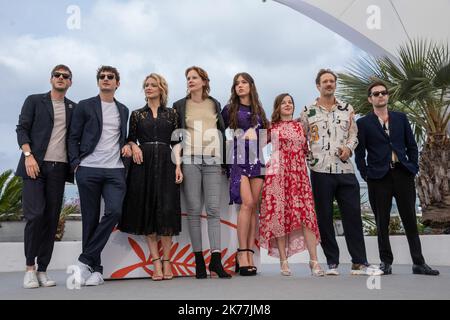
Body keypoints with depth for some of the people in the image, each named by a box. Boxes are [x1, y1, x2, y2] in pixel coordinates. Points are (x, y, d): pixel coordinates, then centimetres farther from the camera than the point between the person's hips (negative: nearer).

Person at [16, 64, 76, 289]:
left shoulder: (74, 108, 17)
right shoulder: (34, 101, 9)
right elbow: (22, 129, 2)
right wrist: (28, 155, -11)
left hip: (59, 168, 3)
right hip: (35, 165, -3)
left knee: (52, 219, 1)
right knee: (35, 215, -11)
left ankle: (42, 270, 8)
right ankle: (30, 267, 4)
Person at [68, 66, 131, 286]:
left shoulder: (123, 110, 19)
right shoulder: (85, 106, 9)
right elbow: (74, 138, 5)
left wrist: (126, 145, 6)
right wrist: (76, 164, -6)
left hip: (115, 170, 2)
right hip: (88, 170, -2)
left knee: (114, 211, -17)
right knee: (91, 219, 1)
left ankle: (85, 260, -4)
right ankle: (95, 269, 10)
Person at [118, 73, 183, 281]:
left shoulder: (171, 114, 11)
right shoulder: (137, 114, 13)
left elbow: (176, 142, 6)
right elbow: (130, 139, 14)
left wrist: (178, 165, -5)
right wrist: (134, 146, -9)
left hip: (166, 163, -1)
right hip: (143, 163, 1)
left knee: (167, 210, -6)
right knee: (147, 209, -1)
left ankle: (166, 260, 5)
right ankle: (156, 262, 5)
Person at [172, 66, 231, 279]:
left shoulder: (214, 104, 16)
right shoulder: (180, 105, 11)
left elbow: (222, 130, 20)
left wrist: (223, 158, 14)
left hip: (212, 161, 1)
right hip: (190, 160, -1)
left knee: (213, 209, -6)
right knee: (194, 209, -3)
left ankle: (216, 259, -6)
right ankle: (199, 260, 3)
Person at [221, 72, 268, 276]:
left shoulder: (258, 110, 18)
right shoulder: (229, 110, 9)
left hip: (257, 160, 4)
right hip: (239, 160, -3)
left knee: (253, 206, -1)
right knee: (247, 203, -17)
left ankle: (249, 254, 1)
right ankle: (242, 253, -12)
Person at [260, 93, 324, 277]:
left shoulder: (300, 126, 17)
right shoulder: (272, 127, 9)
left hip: (299, 175, 2)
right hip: (278, 175, -2)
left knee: (306, 215, -7)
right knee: (280, 215, -3)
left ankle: (314, 261, -5)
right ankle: (283, 261, 5)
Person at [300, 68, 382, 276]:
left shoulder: (347, 109, 13)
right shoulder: (308, 111, 7)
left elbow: (354, 134, 14)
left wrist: (348, 148, -5)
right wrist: (309, 159, -3)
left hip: (345, 169, 2)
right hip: (320, 171, -2)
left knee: (353, 214, 2)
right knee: (324, 217, 2)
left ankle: (359, 263, 11)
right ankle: (332, 263, 13)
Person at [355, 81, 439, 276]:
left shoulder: (401, 118, 14)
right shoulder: (363, 123, 5)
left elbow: (412, 146, 13)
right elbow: (359, 153, 3)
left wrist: (413, 168, 3)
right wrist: (366, 175, -3)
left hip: (403, 174, 2)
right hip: (379, 178, -2)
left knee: (410, 221, 5)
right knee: (382, 223, 3)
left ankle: (418, 263, 13)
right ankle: (386, 263, 14)